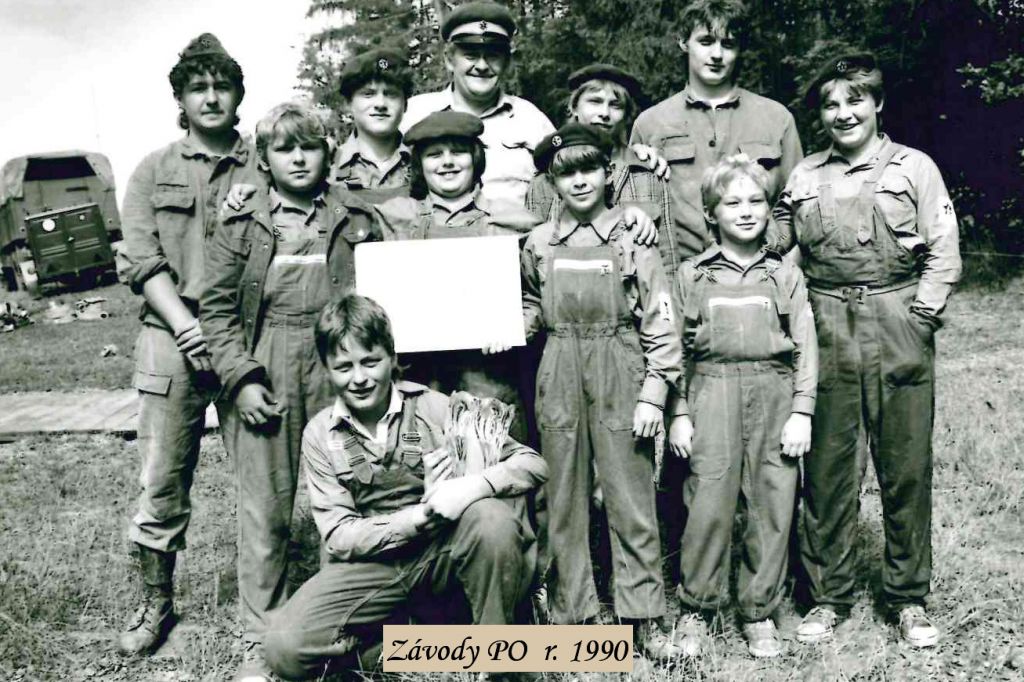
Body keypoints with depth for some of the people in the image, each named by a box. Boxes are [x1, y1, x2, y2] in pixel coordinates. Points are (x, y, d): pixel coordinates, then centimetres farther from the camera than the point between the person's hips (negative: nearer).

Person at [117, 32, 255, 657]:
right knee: (161, 484, 3)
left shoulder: (263, 169, 8)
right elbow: (143, 263, 2)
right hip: (173, 341, 1)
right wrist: (189, 329, -12)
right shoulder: (155, 172, 10)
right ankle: (156, 604, 20)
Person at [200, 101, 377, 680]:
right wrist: (242, 379, -7)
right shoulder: (242, 226, 5)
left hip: (337, 369, 1)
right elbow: (217, 308, 3)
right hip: (265, 375, 0)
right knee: (264, 508, 5)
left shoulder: (356, 220, 7)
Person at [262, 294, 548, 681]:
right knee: (286, 648, -21)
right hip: (376, 560, 1)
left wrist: (475, 485, -31)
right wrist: (421, 516, -22)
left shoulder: (435, 408, -8)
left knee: (492, 517, -33)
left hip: (446, 552, -1)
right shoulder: (320, 436, -2)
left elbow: (533, 464, -10)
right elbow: (338, 536, -6)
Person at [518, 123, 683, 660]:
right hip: (559, 378, 3)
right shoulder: (539, 243, 7)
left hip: (620, 376, -2)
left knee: (631, 496, 2)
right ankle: (572, 612, 21)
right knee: (565, 497, 8)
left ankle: (645, 619, 14)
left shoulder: (632, 240, -1)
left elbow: (660, 325, -2)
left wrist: (653, 394, -7)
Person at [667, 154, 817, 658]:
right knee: (708, 504, -4)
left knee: (773, 506, 3)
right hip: (712, 394, -1)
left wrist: (801, 412, -2)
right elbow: (676, 349, 8)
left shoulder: (786, 276, 10)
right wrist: (679, 414, 2)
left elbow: (805, 348, 7)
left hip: (775, 396, 1)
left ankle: (759, 612, 17)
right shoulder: (692, 275, 8)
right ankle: (696, 608, 12)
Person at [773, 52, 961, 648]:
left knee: (907, 468, 5)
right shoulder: (804, 177, 13)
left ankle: (910, 598, 21)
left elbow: (943, 253, 2)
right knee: (827, 468, 4)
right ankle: (829, 596, 18)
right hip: (828, 331, 2)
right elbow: (774, 243, 16)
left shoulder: (914, 167, 6)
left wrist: (919, 317, -6)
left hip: (900, 334, -1)